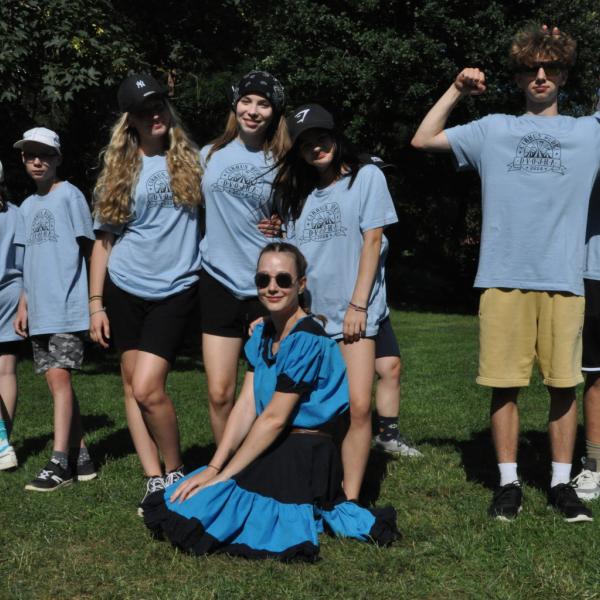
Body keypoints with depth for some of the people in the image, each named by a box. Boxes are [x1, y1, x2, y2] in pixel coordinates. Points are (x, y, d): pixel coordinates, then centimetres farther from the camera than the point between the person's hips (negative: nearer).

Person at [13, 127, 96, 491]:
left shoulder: (70, 195, -1)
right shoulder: (27, 206, 18)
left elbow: (87, 249, -3)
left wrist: (93, 300, -7)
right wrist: (23, 307, 14)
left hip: (68, 307, -7)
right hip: (40, 310, 7)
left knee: (59, 377, -13)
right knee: (56, 381, 5)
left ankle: (59, 463, -12)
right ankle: (80, 459, 10)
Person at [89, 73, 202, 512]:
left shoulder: (190, 160, 2)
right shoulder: (119, 171, 5)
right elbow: (104, 240, 7)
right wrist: (95, 303, 3)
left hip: (176, 290, -3)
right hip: (125, 290, 3)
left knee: (148, 388, -13)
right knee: (132, 384, 3)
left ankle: (175, 472, 8)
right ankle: (154, 480, 13)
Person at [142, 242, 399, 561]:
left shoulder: (307, 340, -17)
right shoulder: (262, 334, 9)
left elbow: (273, 418, -18)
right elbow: (245, 406, 3)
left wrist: (223, 474, -15)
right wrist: (214, 467, -7)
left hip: (302, 459, -9)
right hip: (273, 451, 9)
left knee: (188, 512, -17)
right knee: (173, 501, 11)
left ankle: (308, 516, -5)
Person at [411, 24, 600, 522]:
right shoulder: (494, 130, 14)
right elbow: (423, 140, 14)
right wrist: (456, 91, 10)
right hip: (503, 278, 0)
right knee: (505, 384, 2)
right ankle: (509, 483, 12)